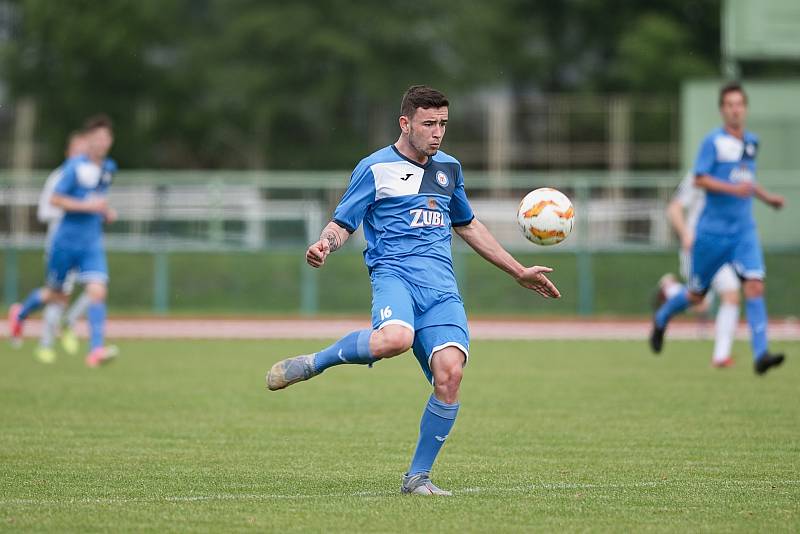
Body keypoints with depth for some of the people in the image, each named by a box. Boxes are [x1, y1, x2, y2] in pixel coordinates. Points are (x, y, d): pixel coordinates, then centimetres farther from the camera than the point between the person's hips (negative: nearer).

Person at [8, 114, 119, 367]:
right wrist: (87, 206, -22)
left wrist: (107, 211, 8)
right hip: (67, 240, -4)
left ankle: (96, 350, -17)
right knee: (55, 294, 12)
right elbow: (55, 199, -15)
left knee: (98, 291, -14)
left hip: (92, 243, 4)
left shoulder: (108, 168, 7)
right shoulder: (75, 166, -13)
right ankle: (20, 313, 43)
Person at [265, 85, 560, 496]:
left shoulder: (448, 168, 22)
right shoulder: (375, 168, 5)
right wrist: (323, 246, -19)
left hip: (441, 286, 5)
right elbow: (342, 224, 5)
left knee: (450, 371, -19)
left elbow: (467, 226, 35)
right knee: (395, 339, -39)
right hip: (394, 273, -5)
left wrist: (519, 272, 37)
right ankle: (314, 362, -12)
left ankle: (418, 477, -5)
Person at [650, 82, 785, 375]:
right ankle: (661, 319, 40)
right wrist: (733, 188, -26)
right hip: (713, 229, -4)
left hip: (743, 230, 4)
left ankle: (760, 354, -20)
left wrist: (766, 196, 15)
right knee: (696, 294, 9)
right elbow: (699, 178, -16)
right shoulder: (713, 141, -9)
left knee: (755, 285, -16)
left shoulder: (751, 142, 11)